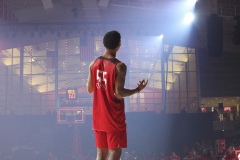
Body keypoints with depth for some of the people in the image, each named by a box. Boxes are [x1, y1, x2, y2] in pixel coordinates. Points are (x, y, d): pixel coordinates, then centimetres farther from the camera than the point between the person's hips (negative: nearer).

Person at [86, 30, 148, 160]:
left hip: (98, 116, 6)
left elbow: (89, 89, 7)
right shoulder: (119, 66, -15)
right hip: (114, 117, -6)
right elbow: (119, 93, -19)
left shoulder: (93, 64, 3)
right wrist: (138, 89, -5)